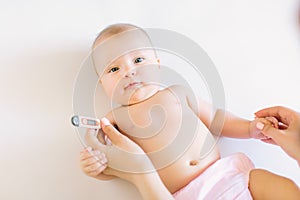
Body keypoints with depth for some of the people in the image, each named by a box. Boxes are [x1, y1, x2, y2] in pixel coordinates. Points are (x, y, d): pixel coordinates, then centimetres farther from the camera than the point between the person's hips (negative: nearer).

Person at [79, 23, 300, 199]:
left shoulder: (176, 93, 9)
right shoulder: (115, 119, 3)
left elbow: (214, 119, 18)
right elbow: (110, 168, 4)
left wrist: (250, 128, 8)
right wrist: (96, 166, -18)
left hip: (223, 171, 3)